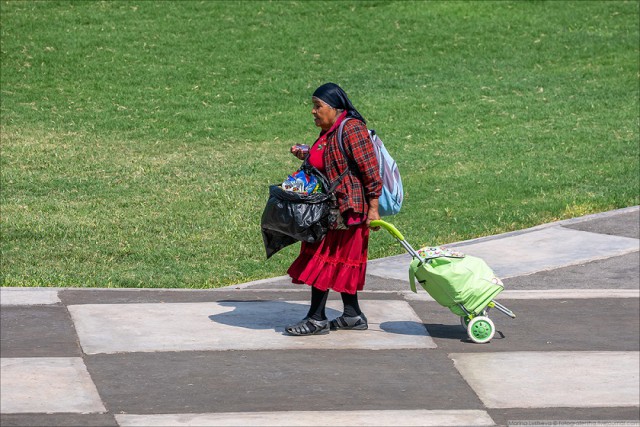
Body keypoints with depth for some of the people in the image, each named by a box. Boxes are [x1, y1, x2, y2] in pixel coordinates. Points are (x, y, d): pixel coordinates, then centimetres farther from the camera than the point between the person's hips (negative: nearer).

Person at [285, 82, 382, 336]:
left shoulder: (351, 129, -17)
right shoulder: (328, 132, 14)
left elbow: (370, 170, -18)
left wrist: (373, 208, -20)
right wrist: (306, 156, 9)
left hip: (346, 208, -10)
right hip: (329, 207, 10)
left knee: (324, 259, -7)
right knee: (343, 260, 14)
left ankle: (317, 319, -3)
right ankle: (353, 315, 21)